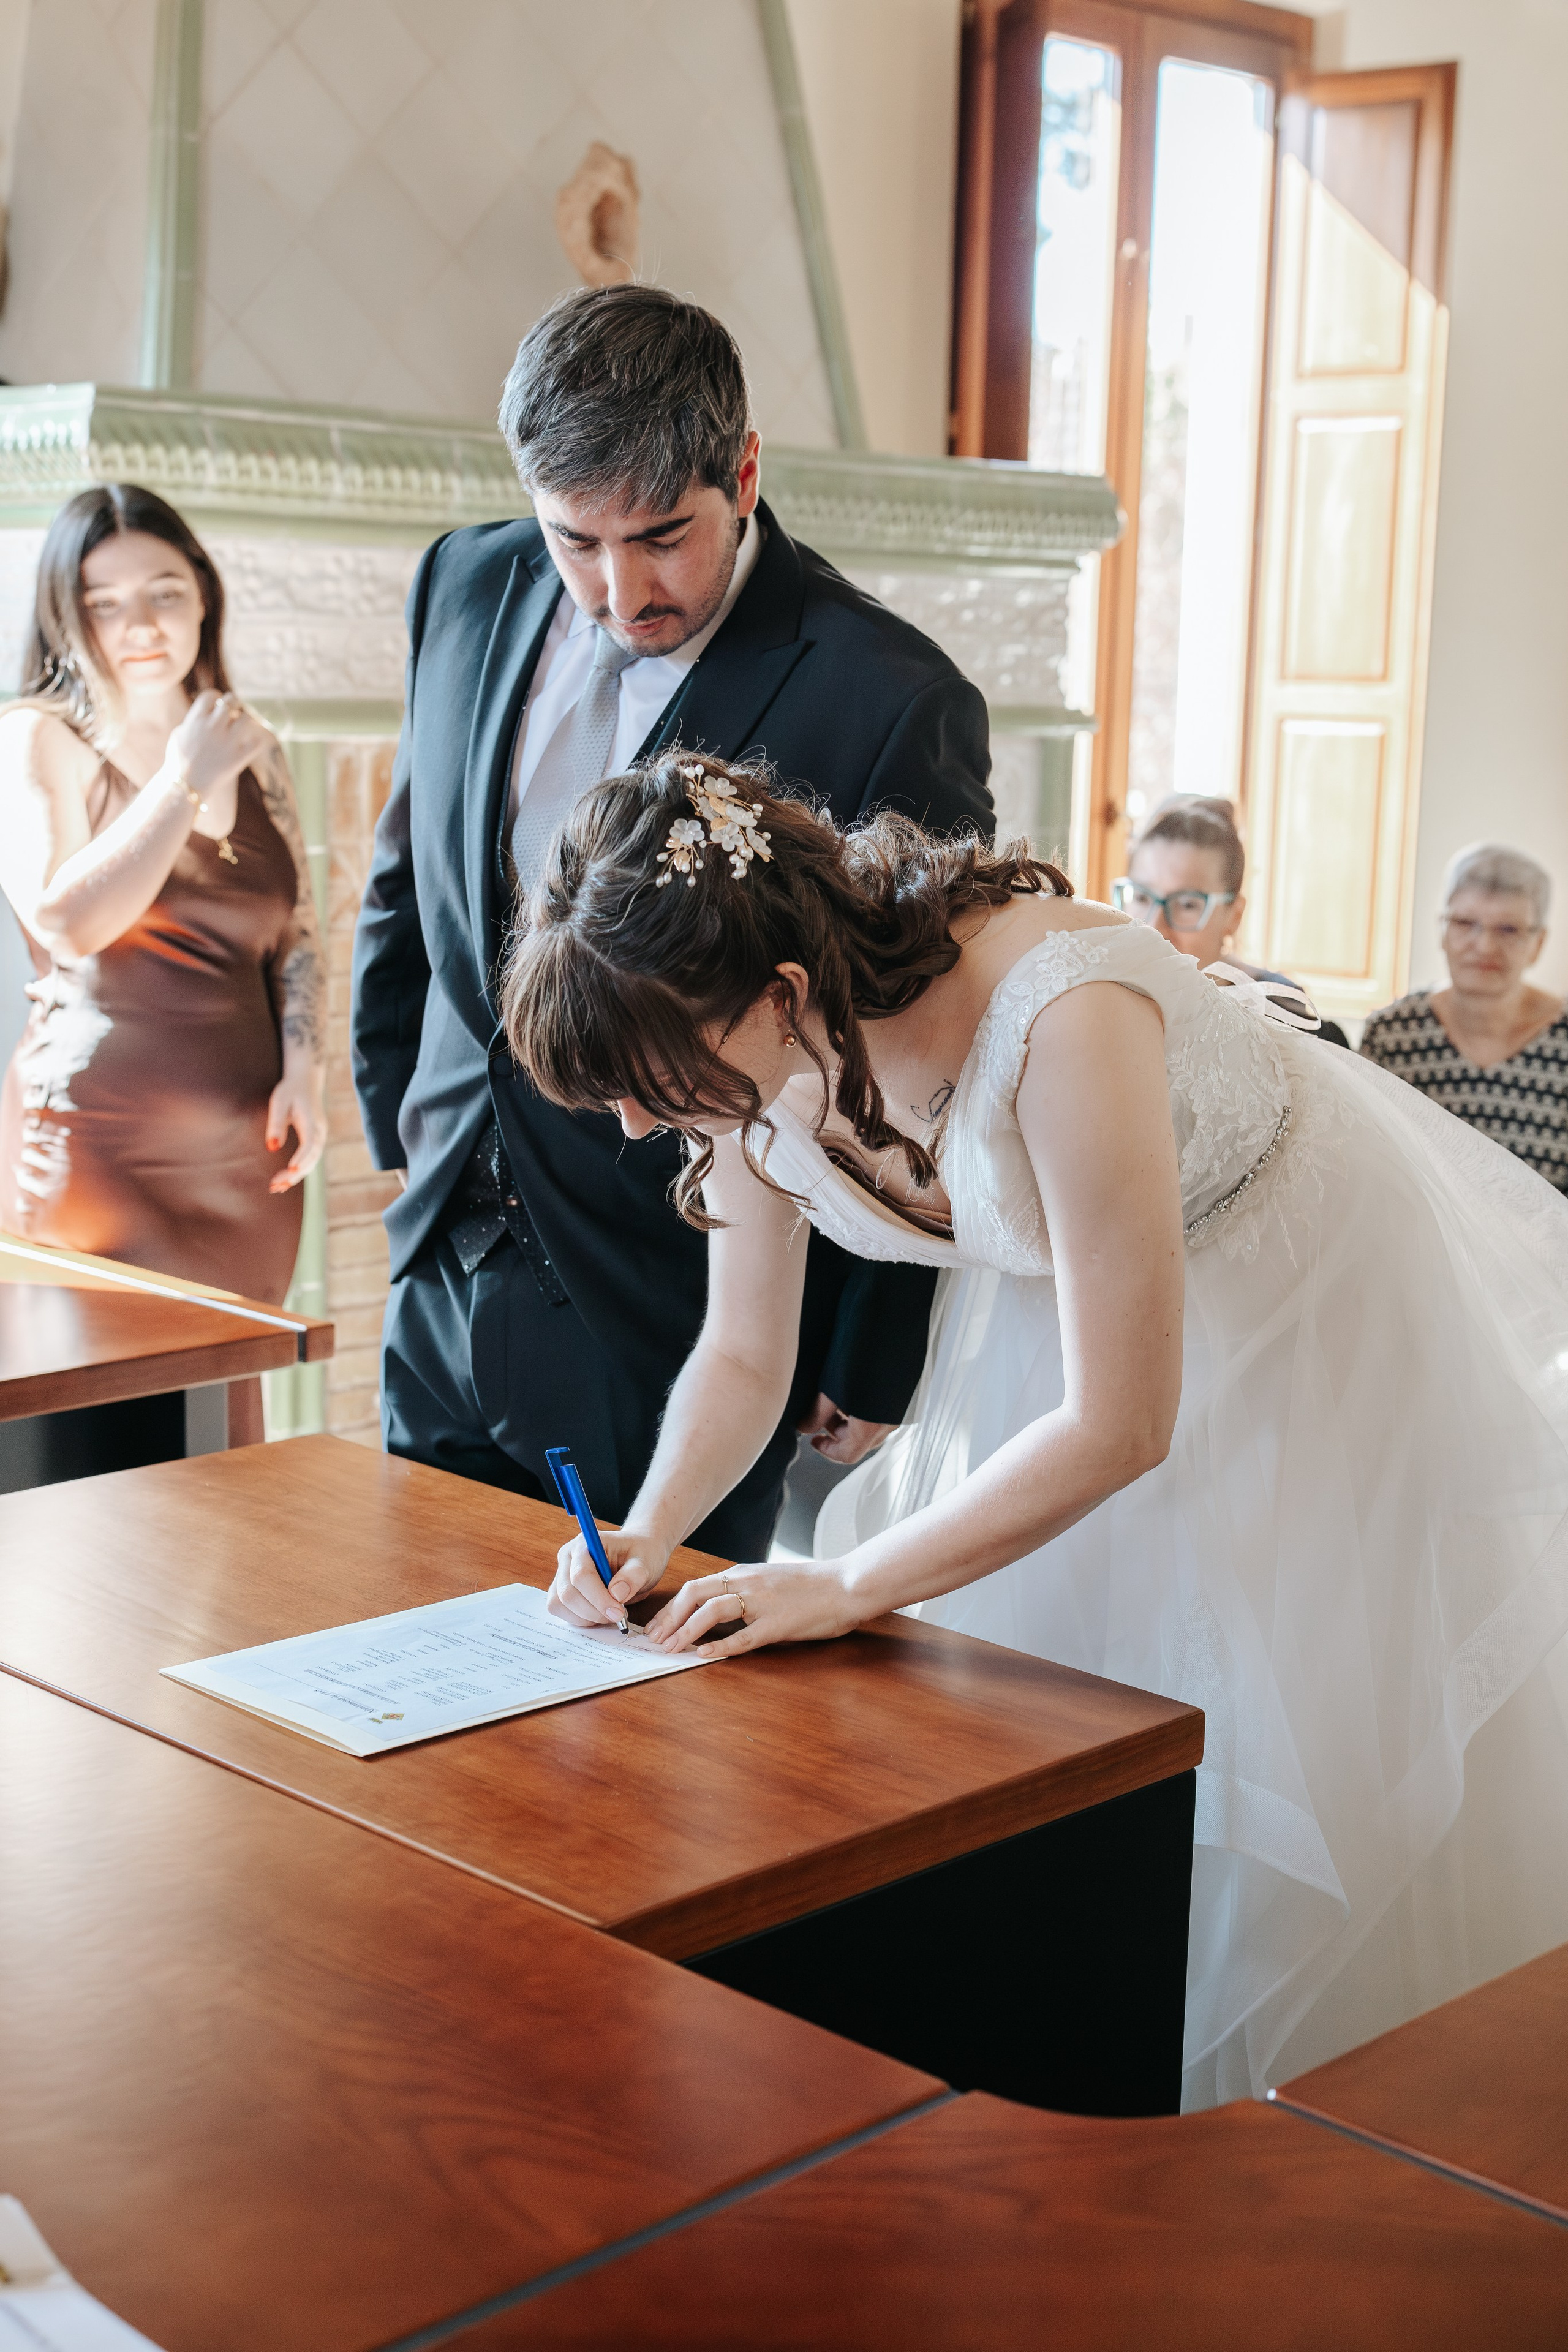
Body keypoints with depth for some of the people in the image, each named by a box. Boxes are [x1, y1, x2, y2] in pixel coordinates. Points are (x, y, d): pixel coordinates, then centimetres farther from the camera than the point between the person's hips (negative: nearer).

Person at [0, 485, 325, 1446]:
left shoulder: (254, 749, 13)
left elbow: (298, 934, 18)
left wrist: (304, 1071, 5)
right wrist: (186, 780, -12)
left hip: (243, 1144, 5)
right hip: (100, 1138, -4)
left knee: (225, 1421, 9)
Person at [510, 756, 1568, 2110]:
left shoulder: (1060, 1014, -41)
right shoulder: (762, 1054, -19)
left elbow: (1120, 1424, -34)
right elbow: (745, 1357, -3)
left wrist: (846, 1585, -30)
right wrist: (652, 1532, -21)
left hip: (1316, 1314, -6)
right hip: (1044, 1309, 6)